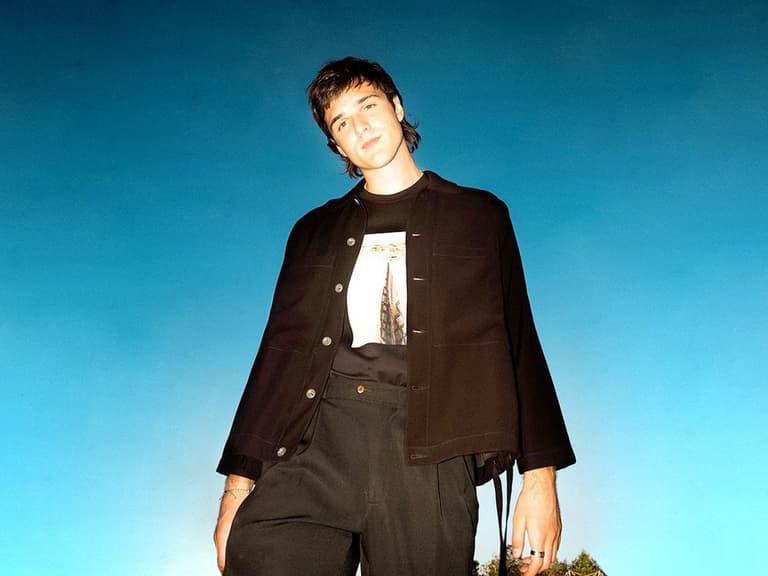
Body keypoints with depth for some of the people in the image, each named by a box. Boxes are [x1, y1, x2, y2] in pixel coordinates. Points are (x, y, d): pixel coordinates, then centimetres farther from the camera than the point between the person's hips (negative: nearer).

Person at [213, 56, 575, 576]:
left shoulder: (479, 216, 18)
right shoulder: (315, 231, 24)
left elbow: (518, 342, 11)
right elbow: (281, 348, 18)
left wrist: (541, 477, 0)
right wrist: (239, 479, 8)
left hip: (426, 442, -1)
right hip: (317, 436, 2)